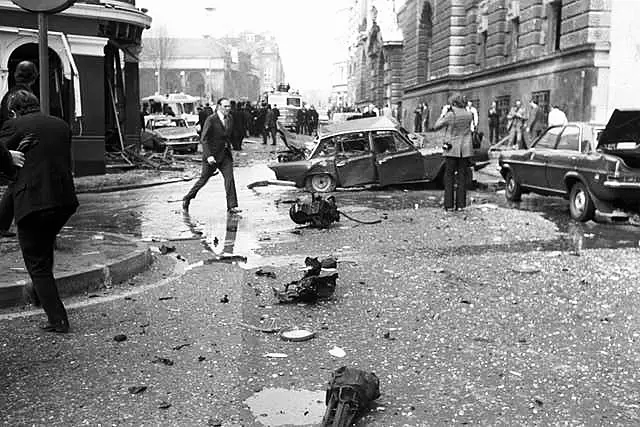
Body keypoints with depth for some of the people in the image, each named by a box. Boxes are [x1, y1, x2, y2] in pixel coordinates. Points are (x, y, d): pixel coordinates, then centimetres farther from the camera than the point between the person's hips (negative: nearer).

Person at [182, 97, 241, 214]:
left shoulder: (230, 119, 6)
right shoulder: (211, 120, -14)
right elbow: (203, 139, -17)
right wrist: (208, 155, -24)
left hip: (225, 154, 5)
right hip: (212, 155, -5)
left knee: (229, 177, -8)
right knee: (203, 179, 6)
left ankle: (232, 206, -7)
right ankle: (187, 199, 27)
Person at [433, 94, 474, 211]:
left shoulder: (450, 115, -12)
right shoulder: (469, 115, 0)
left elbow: (436, 127, -3)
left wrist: (443, 113, 6)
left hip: (451, 149, -3)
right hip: (465, 150, 3)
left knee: (449, 177, 5)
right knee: (462, 177, 8)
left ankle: (449, 205, 3)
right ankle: (460, 204, 8)